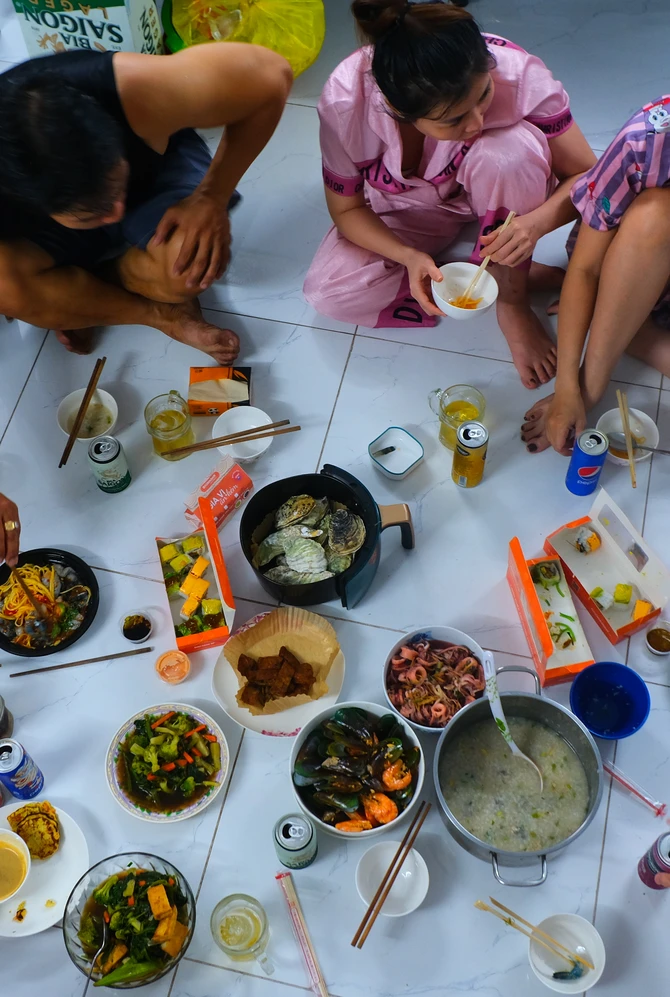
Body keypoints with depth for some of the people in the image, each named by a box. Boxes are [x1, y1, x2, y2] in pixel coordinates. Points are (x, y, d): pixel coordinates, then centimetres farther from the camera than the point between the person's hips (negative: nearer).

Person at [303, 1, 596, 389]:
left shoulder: (516, 72, -35)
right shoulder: (344, 103, -33)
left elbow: (587, 175, -23)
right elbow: (346, 209, -15)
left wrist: (536, 222, -45)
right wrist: (410, 257, -34)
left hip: (491, 193, -2)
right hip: (407, 210, 2)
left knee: (512, 147, -36)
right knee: (329, 293, -22)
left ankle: (512, 300, -13)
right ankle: (522, 274, -10)